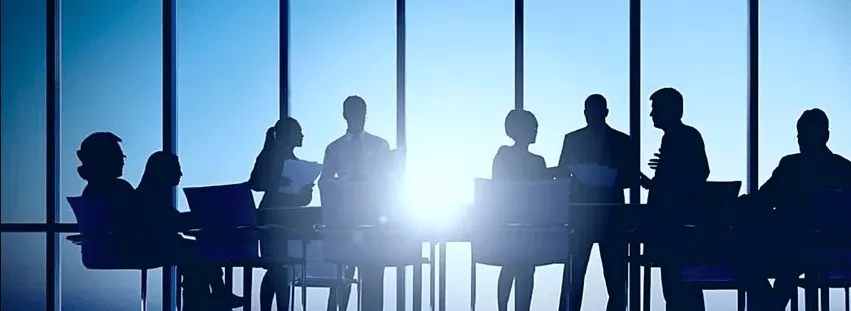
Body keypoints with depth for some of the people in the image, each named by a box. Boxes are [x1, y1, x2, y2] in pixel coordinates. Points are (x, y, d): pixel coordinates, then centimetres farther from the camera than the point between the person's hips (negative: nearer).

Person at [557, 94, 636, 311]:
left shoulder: (622, 141, 9)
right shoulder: (572, 139, 9)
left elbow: (632, 177, 7)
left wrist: (611, 182, -13)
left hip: (612, 215, 1)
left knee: (616, 276, 0)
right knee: (573, 275, -5)